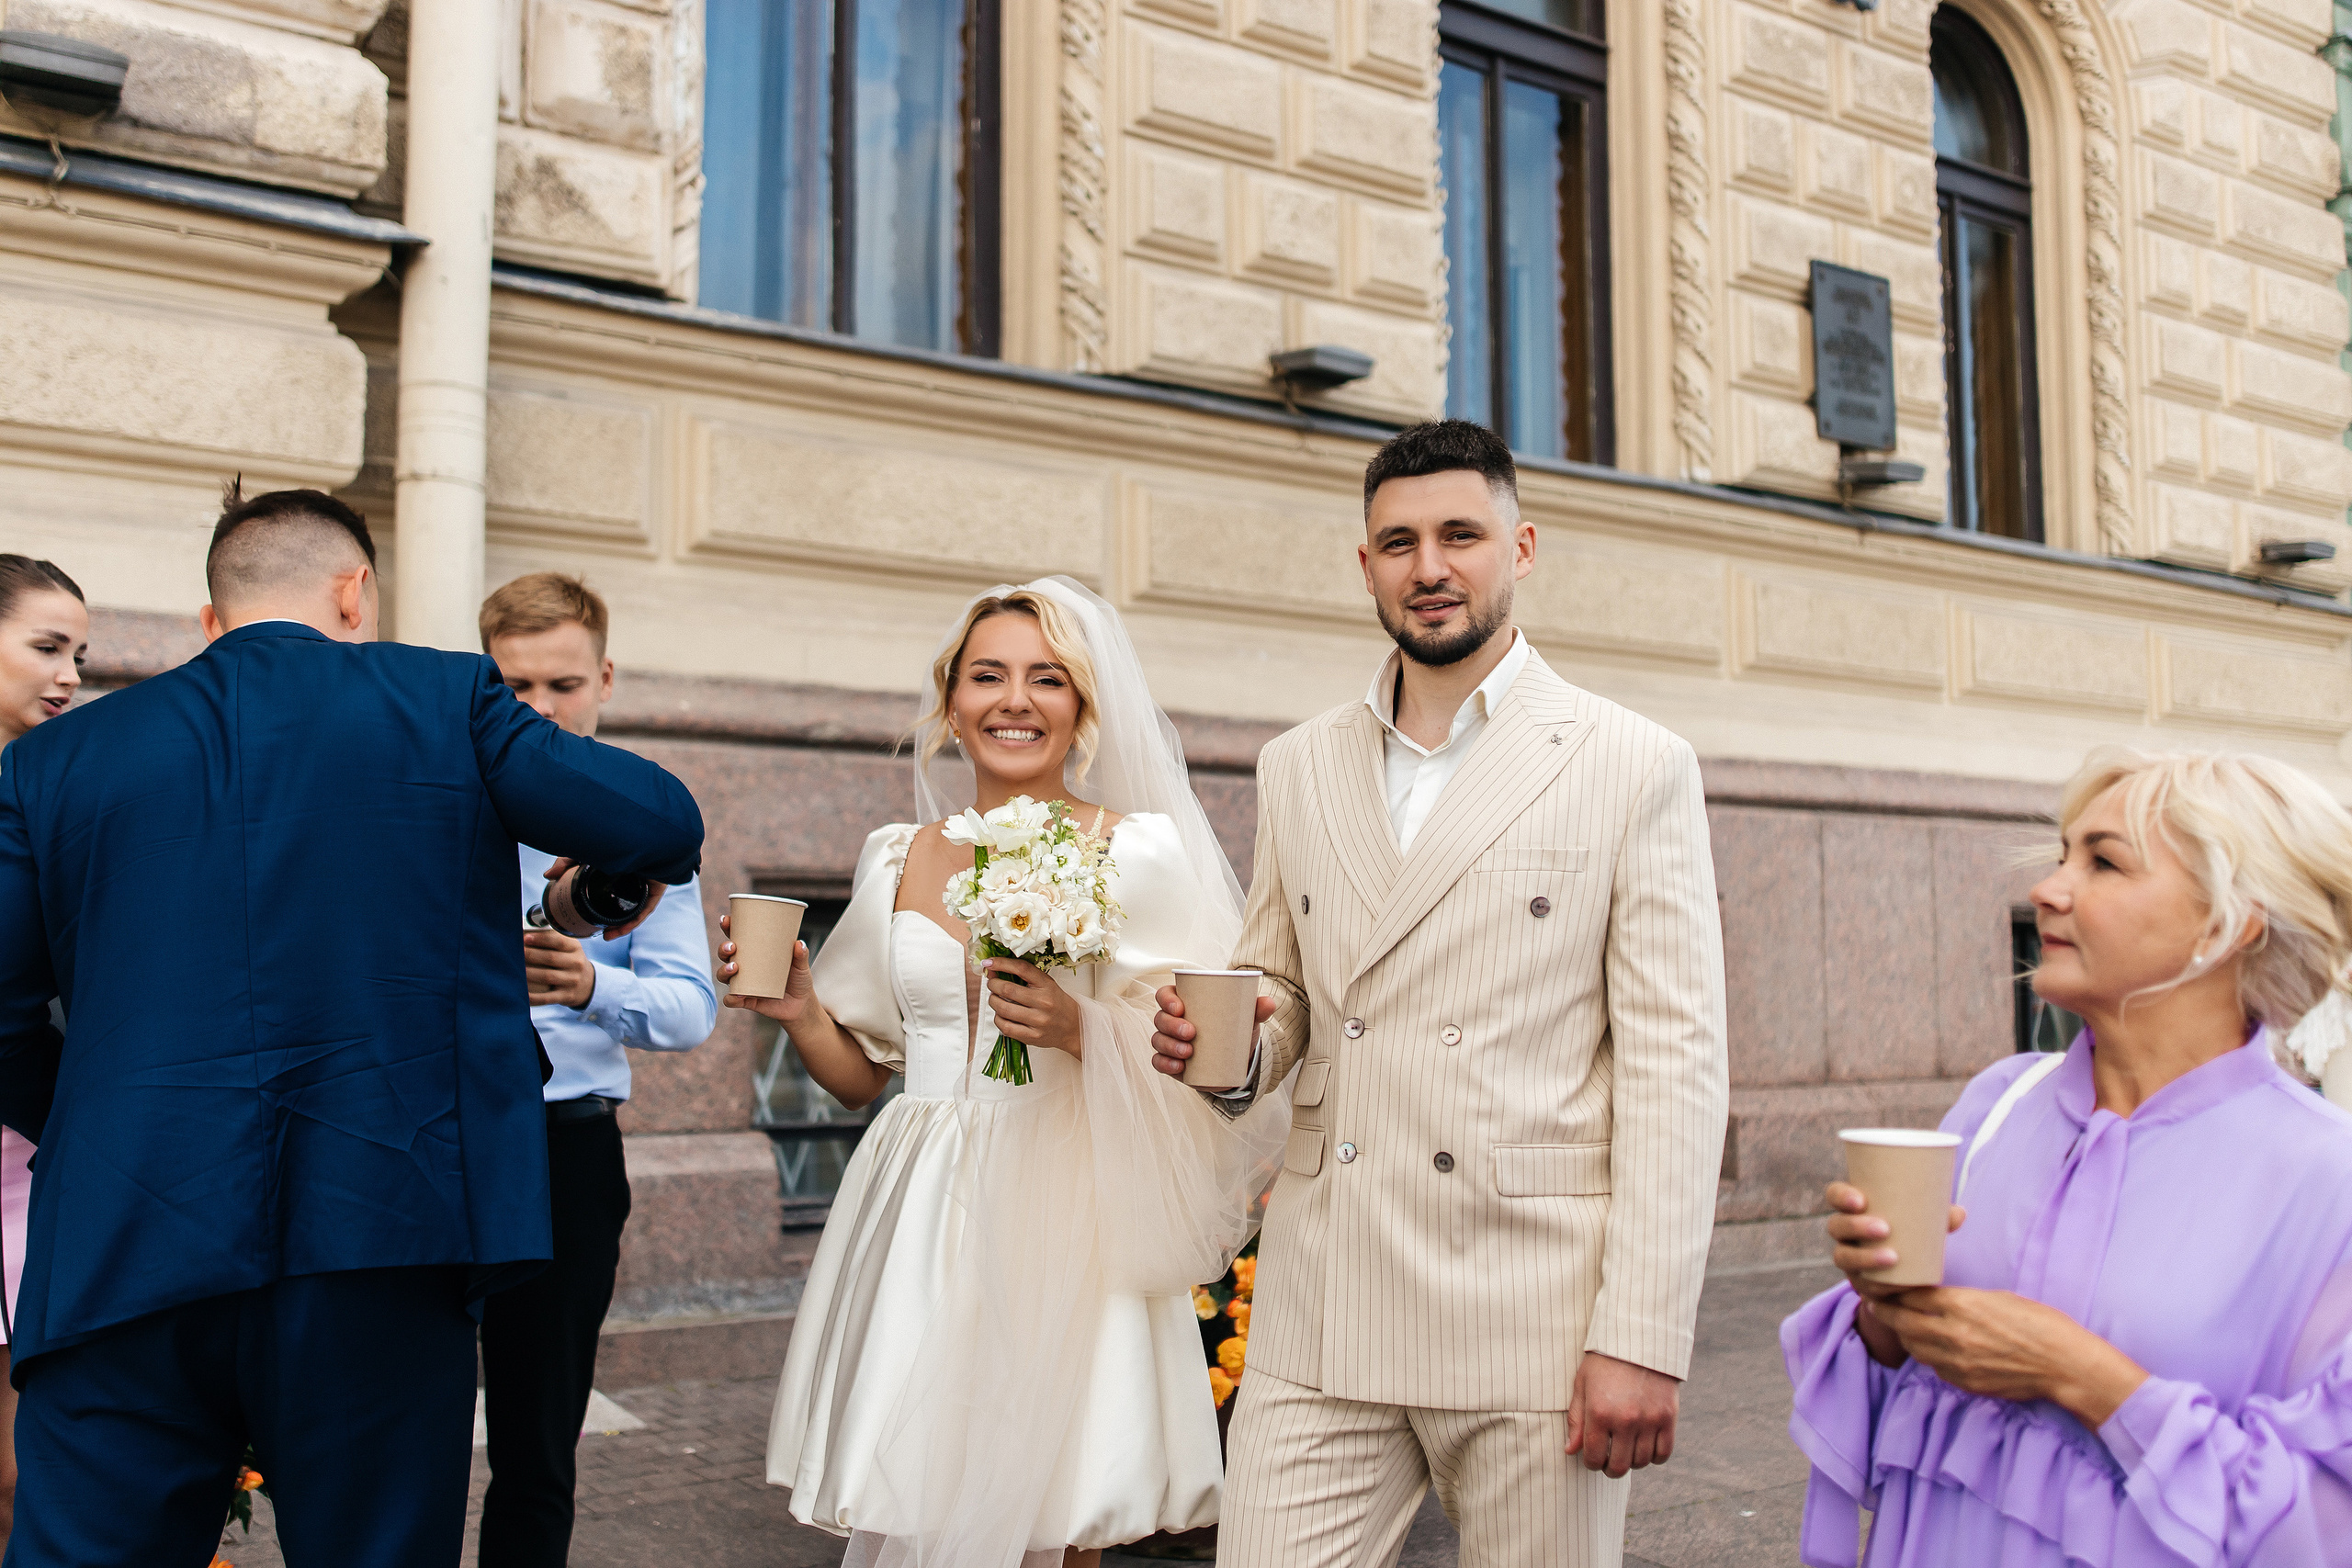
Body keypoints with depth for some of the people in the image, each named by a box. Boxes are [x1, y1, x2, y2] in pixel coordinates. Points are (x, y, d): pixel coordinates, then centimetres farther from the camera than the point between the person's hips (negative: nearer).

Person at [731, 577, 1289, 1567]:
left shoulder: (1138, 853, -3)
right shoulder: (899, 860, 9)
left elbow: (1198, 1070, -5)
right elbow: (860, 1074, 16)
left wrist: (1081, 1031, -20)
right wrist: (799, 1011, -2)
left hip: (1060, 1225, -3)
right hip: (916, 1223, 3)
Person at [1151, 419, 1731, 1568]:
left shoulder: (1635, 768, -1)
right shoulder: (1297, 770, 12)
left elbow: (1674, 1061, -5)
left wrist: (1643, 1338, -11)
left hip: (1533, 1323, -3)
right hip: (1321, 1317, 3)